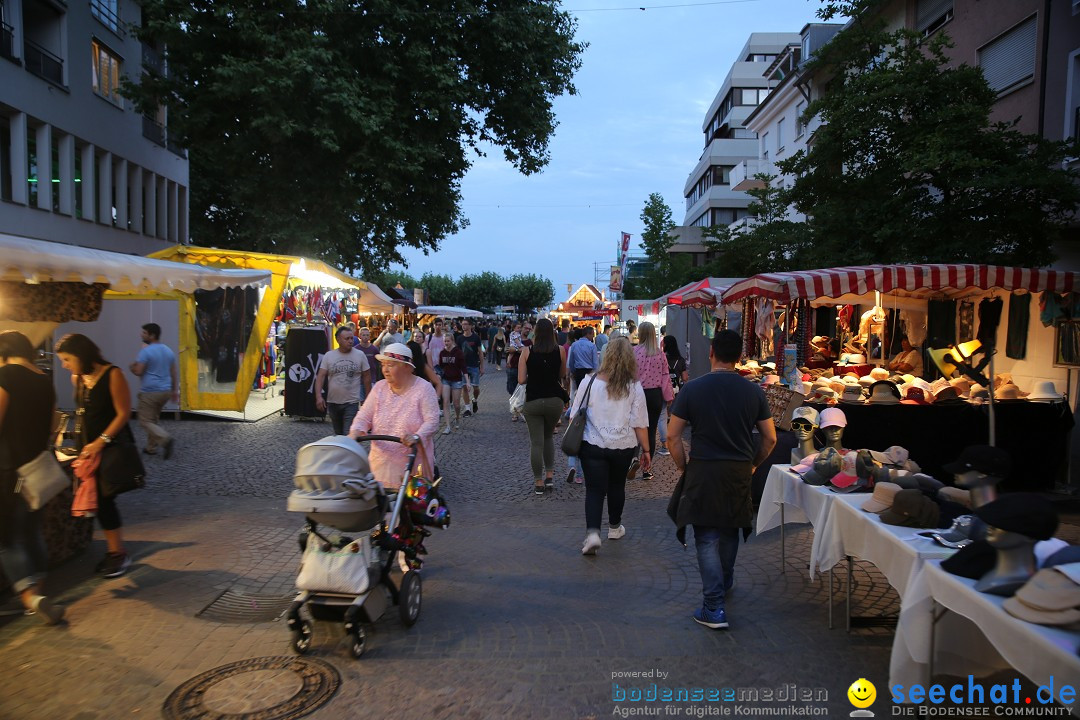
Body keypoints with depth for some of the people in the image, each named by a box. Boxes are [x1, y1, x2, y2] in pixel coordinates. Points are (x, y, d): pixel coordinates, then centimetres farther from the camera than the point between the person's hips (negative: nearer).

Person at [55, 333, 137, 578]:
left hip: (113, 445, -7)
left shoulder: (113, 375, -15)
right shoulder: (77, 379, 6)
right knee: (98, 500, 7)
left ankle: (120, 553, 5)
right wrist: (85, 445, 9)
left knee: (104, 499, -7)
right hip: (91, 447, 7)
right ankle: (114, 551, 17)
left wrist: (101, 441, -21)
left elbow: (123, 413, -16)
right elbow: (86, 414, 16)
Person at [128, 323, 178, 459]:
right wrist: (175, 390, 17)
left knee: (146, 421, -1)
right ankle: (151, 447, 23)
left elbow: (138, 371, -14)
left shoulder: (145, 351, -13)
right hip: (165, 391, 7)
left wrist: (132, 367, 9)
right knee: (154, 419, 20)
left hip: (149, 392, -7)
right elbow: (174, 373, 12)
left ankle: (166, 439, -22)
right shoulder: (168, 350, 9)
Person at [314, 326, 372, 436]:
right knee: (338, 434, 18)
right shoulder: (328, 356, 0)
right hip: (332, 402, 3)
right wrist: (318, 396, -17)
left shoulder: (360, 355, -2)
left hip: (352, 402, -3)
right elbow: (321, 376, -4)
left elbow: (366, 377, 3)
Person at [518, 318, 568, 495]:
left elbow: (521, 379, -8)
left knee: (536, 442, 6)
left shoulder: (527, 352, -7)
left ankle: (539, 482, 9)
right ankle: (549, 475, 20)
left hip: (533, 401, -1)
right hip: (555, 400, 2)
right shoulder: (560, 351, -4)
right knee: (548, 436, 23)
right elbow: (563, 375, 8)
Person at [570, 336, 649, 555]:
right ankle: (614, 527, 38)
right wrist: (646, 450, 4)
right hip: (623, 446, 1)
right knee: (617, 486, 21)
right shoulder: (635, 387, -7)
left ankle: (592, 532, -15)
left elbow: (575, 416, -1)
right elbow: (640, 423, -5)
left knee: (594, 490, 3)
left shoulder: (589, 383, -7)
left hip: (592, 445, -1)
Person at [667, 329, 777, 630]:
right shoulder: (753, 391, -1)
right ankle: (724, 583, 43)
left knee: (707, 538, 3)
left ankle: (714, 608, -1)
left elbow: (673, 436, -8)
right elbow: (770, 438, 3)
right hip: (739, 472, 3)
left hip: (703, 470, -3)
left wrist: (682, 467, 5)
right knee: (730, 531, 23)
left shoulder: (692, 388, -8)